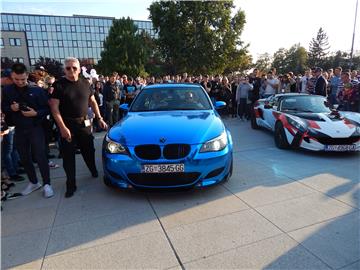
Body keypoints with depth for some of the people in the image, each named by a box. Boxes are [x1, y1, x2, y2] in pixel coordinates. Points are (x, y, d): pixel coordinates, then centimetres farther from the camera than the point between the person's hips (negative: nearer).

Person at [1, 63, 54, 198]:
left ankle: (47, 184, 6)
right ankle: (33, 182, 28)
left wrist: (35, 113, -23)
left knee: (40, 156, -6)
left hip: (35, 128, -4)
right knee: (24, 158, 11)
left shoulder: (37, 90, -8)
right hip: (19, 130, 4)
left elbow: (46, 109, -5)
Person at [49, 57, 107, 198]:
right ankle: (71, 185, 14)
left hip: (84, 123, 3)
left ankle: (94, 171, 38)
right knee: (68, 156, 4)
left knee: (89, 151, 14)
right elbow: (54, 108, -11)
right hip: (67, 125, -3)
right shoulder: (59, 85, -7)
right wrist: (63, 127, -19)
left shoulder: (85, 83, 5)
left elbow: (93, 102, 13)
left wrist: (99, 119, 6)